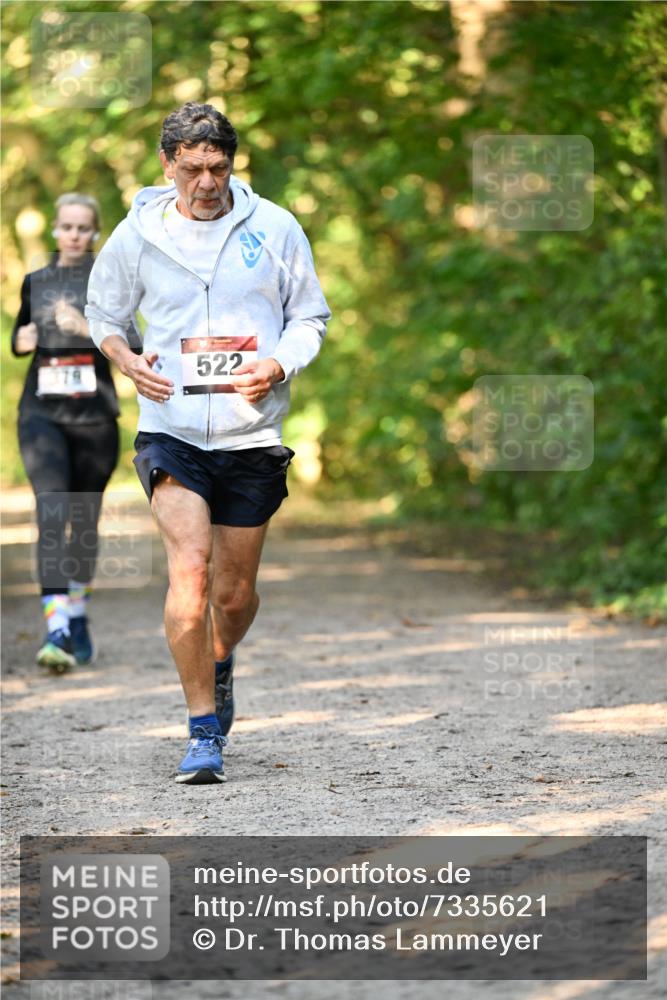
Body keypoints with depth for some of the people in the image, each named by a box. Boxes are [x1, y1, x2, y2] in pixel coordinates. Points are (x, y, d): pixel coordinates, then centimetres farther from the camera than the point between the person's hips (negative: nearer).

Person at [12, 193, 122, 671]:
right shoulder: (35, 283, 10)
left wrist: (87, 328, -24)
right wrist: (21, 341, 0)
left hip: (94, 416, -1)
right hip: (42, 413, 1)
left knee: (84, 522, 10)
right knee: (51, 514, -17)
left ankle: (78, 619, 32)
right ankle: (56, 630, -25)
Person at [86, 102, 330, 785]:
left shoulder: (274, 228, 2)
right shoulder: (137, 235, 2)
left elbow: (310, 316, 11)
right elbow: (101, 312, 18)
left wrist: (280, 365, -8)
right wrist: (126, 360, -2)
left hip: (253, 434, 1)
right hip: (171, 428, -1)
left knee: (235, 592, 9)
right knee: (190, 566, -20)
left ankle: (219, 663, 45)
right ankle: (204, 733, -13)